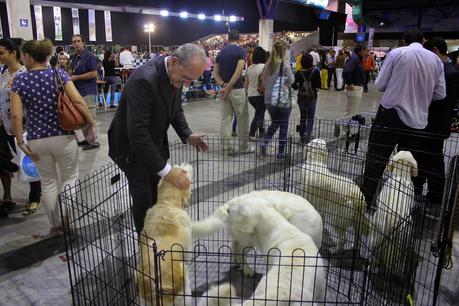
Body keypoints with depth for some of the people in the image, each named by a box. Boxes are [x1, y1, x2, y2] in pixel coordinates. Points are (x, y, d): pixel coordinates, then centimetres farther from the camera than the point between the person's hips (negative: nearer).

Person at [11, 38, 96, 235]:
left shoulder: (19, 80, -3)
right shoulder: (59, 74, -6)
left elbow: (16, 115, -8)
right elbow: (78, 101, -16)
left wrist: (21, 142, -2)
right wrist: (92, 123, -6)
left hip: (36, 140, 2)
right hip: (63, 136, -1)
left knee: (48, 182, 17)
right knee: (70, 177, 17)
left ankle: (55, 225, 28)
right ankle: (68, 219, 15)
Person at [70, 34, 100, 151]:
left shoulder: (89, 56, -10)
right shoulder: (74, 57, 14)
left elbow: (93, 73, -17)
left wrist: (76, 77, -14)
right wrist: (70, 76, 5)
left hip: (88, 91, -8)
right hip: (78, 91, 8)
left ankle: (93, 141, 6)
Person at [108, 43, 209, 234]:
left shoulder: (176, 73, -7)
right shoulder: (144, 79, -33)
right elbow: (137, 132, -38)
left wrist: (187, 135, -8)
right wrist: (165, 170, -38)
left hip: (155, 143, 7)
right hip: (131, 146, -7)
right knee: (144, 199, 0)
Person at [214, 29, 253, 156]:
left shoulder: (221, 52, 10)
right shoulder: (241, 51, -7)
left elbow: (215, 72, 6)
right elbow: (238, 72, -18)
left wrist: (223, 85, -7)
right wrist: (228, 87, -15)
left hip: (224, 89, 6)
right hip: (237, 89, -6)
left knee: (226, 118, 8)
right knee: (242, 118, 5)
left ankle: (225, 147, 10)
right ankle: (244, 147, 13)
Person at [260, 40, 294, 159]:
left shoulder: (269, 63, 6)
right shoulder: (285, 62, -9)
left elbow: (264, 79, 12)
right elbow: (291, 80, -6)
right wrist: (290, 78, 13)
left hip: (269, 99, 5)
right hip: (283, 99, -5)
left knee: (274, 123, 20)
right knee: (284, 126, 7)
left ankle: (264, 141, -2)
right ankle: (281, 152, 9)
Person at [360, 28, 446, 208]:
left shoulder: (396, 53, -4)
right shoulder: (436, 60, 6)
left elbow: (380, 85, -4)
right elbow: (440, 94, 6)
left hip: (391, 115, -4)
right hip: (418, 120, 4)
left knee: (376, 160, 1)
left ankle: (366, 201, 3)